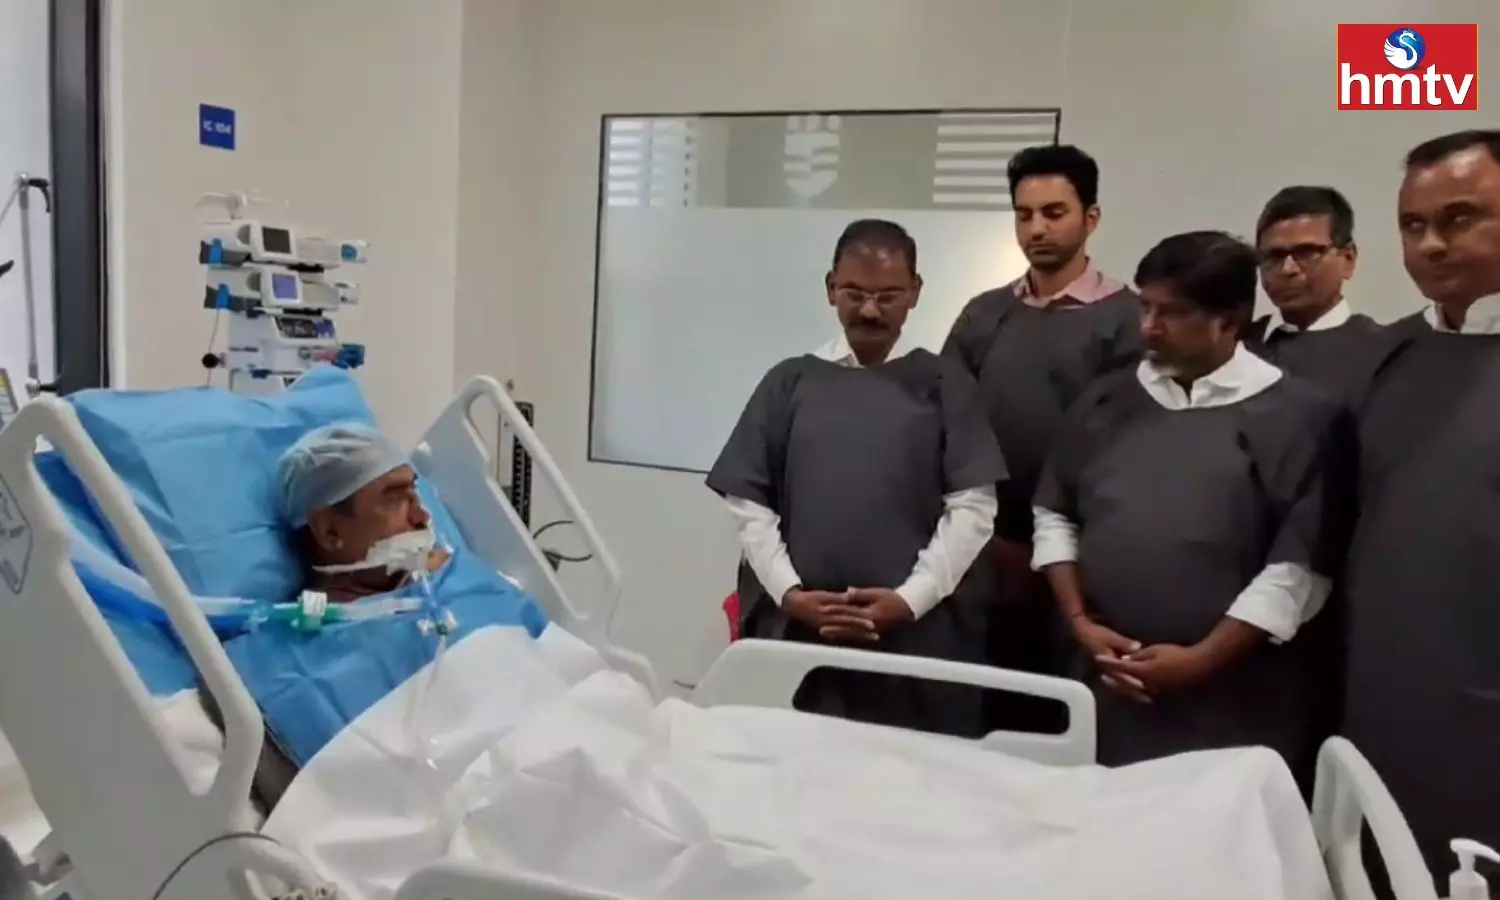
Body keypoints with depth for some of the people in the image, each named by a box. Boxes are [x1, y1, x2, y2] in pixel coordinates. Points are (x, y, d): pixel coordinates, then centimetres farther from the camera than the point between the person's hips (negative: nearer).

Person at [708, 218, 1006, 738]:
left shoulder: (943, 385, 7)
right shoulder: (790, 382, 10)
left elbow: (972, 506, 1)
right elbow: (748, 501, 7)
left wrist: (910, 599, -10)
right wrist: (788, 592, -5)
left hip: (919, 632, -1)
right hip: (796, 628, 1)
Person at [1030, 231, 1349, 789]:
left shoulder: (1296, 414, -5)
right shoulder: (1105, 403, 7)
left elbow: (1299, 564, -9)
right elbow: (1055, 516, 12)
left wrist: (1201, 659, -12)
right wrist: (1080, 621, 0)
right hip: (1112, 686, 4)